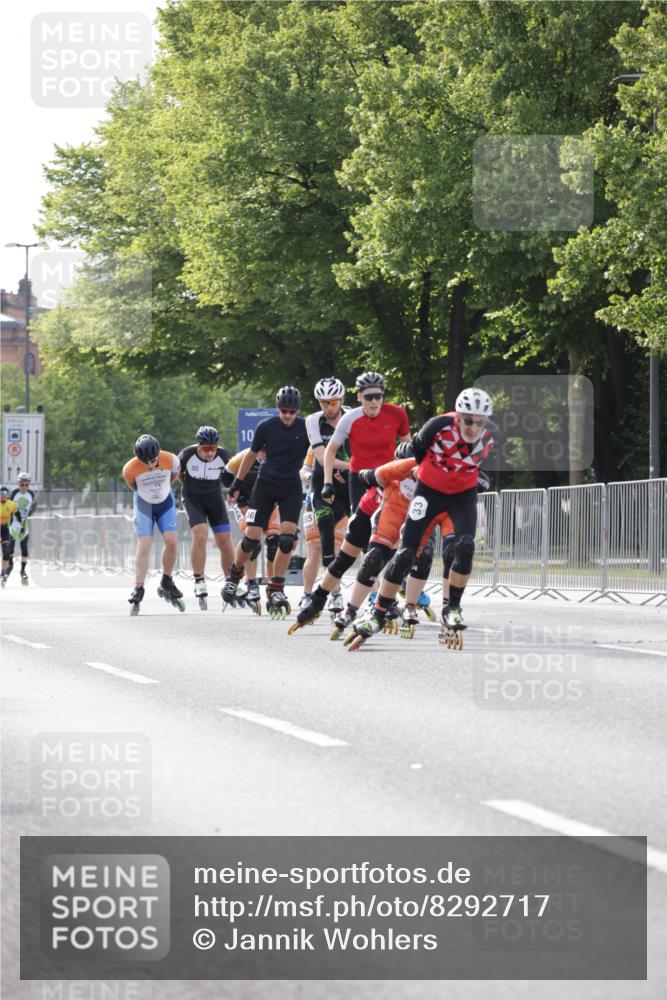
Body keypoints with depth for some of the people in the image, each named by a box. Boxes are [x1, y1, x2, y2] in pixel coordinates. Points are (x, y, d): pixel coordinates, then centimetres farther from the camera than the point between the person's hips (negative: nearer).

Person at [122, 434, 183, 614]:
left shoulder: (170, 460, -23)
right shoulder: (130, 469, -27)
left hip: (166, 503, 2)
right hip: (144, 505, -2)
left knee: (171, 541, -12)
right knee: (144, 546, -13)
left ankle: (166, 584, 8)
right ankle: (138, 592, -12)